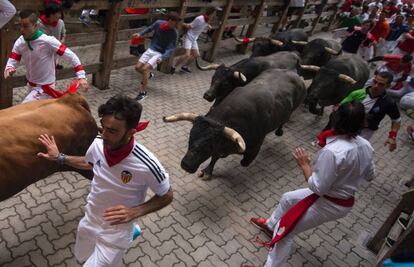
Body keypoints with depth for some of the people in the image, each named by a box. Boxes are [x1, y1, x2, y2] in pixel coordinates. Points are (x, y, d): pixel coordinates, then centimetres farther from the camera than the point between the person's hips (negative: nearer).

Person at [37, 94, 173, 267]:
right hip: (89, 221, 6)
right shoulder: (97, 144, -18)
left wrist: (134, 212, -27)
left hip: (115, 233, -5)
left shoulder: (146, 165, -33)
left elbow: (167, 196, -16)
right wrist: (60, 158, 1)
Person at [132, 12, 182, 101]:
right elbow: (150, 28, 14)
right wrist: (140, 34, 2)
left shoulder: (174, 33, -19)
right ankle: (148, 75, 35)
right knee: (138, 67, 2)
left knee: (145, 69, -21)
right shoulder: (158, 23, -8)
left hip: (160, 53, -5)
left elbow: (171, 49, -22)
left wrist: (162, 58, -38)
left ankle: (143, 92, -8)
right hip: (150, 50, 5)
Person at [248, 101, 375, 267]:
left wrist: (304, 164, -16)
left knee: (285, 231, 6)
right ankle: (271, 224, 51)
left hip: (329, 204, -9)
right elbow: (370, 176, 8)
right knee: (288, 199, 25)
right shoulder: (365, 145, -8)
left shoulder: (332, 152, -34)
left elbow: (318, 187, -26)